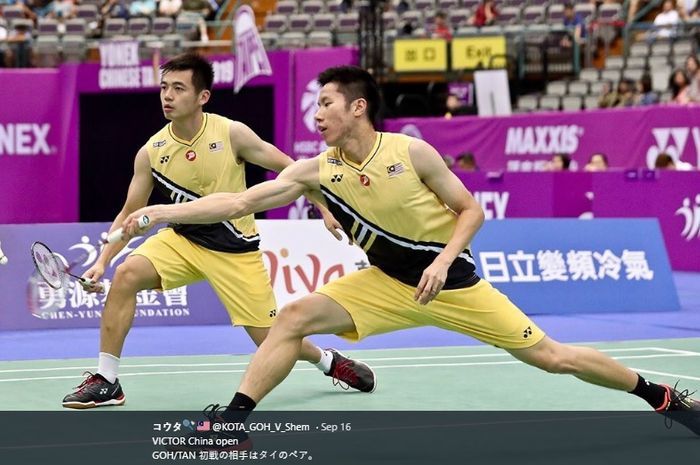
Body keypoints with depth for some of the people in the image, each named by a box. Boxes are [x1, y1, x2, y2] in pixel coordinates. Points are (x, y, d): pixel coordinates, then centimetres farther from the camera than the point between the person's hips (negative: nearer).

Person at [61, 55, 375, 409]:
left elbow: (290, 169, -9)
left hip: (234, 249, -2)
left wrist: (326, 210, -17)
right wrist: (102, 261, -11)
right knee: (126, 275, -23)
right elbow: (130, 213, -1)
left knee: (271, 340, -1)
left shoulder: (232, 134, -17)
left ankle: (328, 360, 33)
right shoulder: (151, 153, -9)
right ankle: (106, 382, -13)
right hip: (182, 239, 3)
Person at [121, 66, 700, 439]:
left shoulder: (412, 152, -17)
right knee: (294, 318, -18)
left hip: (450, 279, -3)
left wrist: (443, 261, -23)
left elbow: (472, 211, -8)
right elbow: (240, 201, -12)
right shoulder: (316, 171, -10)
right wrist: (162, 212, -19)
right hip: (386, 283, 3)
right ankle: (231, 421, -13)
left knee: (550, 356, -1)